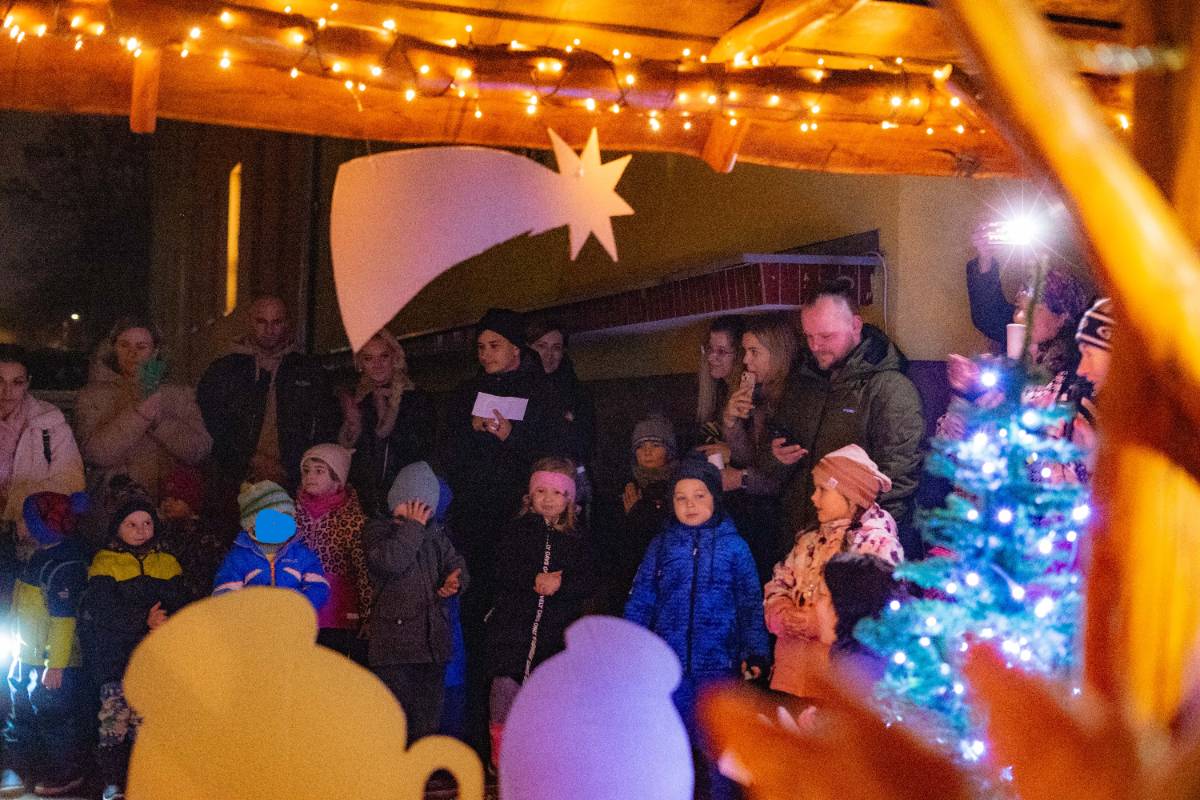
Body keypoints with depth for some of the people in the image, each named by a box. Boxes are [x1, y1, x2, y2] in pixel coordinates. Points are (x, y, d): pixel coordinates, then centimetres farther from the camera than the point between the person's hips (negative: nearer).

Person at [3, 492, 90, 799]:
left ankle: (68, 774, 14)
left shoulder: (65, 564, -21)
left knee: (54, 717, 0)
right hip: (29, 657, 10)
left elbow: (63, 618, -24)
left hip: (53, 662, -10)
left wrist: (55, 665, -25)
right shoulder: (42, 556, 11)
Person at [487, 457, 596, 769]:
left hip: (559, 627, 1)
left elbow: (588, 581, 0)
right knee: (507, 680, -3)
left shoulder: (576, 536, 8)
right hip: (514, 622, -1)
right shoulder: (518, 529, 6)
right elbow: (503, 572, -4)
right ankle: (500, 753, 9)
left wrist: (560, 584, -17)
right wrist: (534, 580, -17)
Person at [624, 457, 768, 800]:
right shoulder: (661, 545, 5)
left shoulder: (733, 545, 1)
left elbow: (750, 602, 3)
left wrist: (754, 651, -3)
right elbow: (640, 601, 7)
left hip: (718, 660, -2)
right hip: (670, 662, 2)